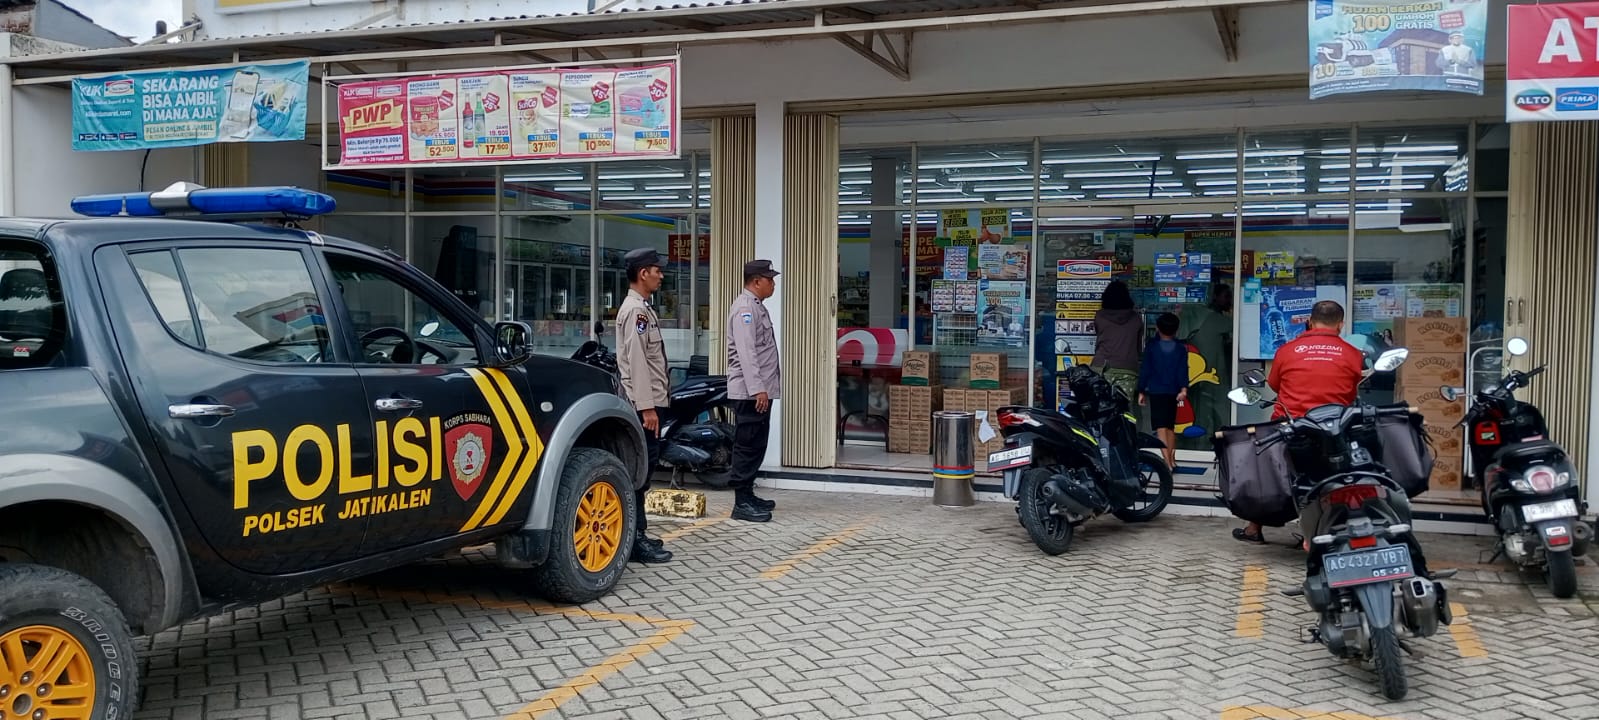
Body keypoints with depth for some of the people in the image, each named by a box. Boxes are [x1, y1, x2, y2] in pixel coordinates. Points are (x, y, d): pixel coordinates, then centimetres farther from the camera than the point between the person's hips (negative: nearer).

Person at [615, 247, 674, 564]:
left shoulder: (642, 308, 18)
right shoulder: (635, 310, -13)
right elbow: (637, 362, -20)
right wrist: (647, 407, -23)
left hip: (649, 401, 10)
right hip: (643, 403, -10)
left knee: (643, 468, 13)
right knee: (640, 470, -10)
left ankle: (637, 533, 20)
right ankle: (635, 540, -8)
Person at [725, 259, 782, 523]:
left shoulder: (756, 306, 18)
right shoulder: (744, 308, -14)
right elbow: (746, 352, -22)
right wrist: (757, 389, -26)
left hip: (760, 390, 10)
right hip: (750, 392, -10)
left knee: (755, 446, 15)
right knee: (748, 446, -7)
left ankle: (748, 496, 23)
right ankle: (742, 503, -4)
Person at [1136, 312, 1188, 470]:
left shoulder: (1151, 347, -1)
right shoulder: (1181, 349, 5)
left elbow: (1145, 370, 0)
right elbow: (1183, 370, -5)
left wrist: (1141, 391, 5)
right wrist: (1184, 389, -12)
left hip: (1156, 392, -4)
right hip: (1173, 392, 4)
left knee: (1161, 427, -9)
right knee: (1170, 426, 18)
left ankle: (1167, 462, -20)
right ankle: (1172, 459, 26)